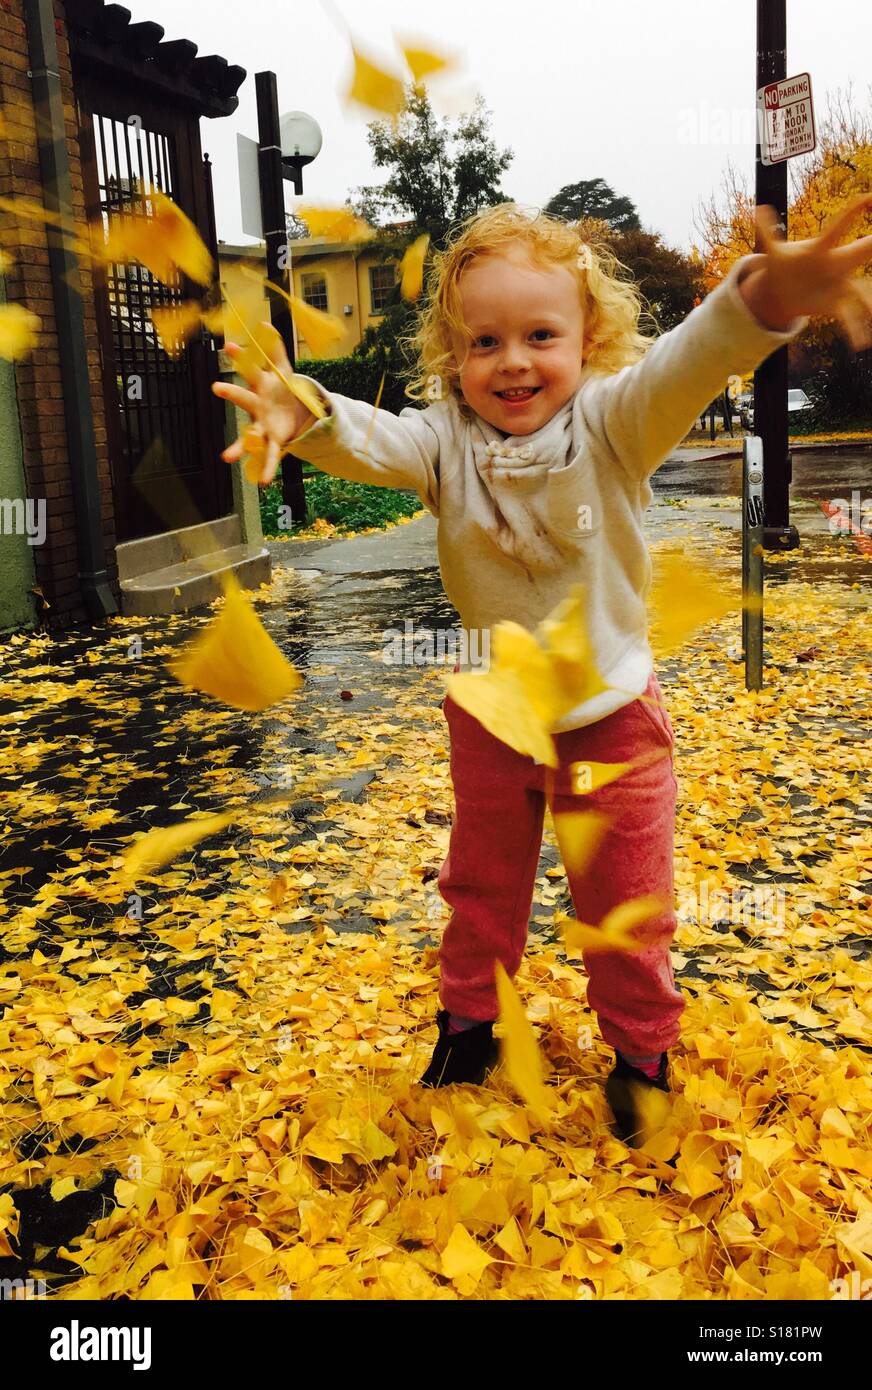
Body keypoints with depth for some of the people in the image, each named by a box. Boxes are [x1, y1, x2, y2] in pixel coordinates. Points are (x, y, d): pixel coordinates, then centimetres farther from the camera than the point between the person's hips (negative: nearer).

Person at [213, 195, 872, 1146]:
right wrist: (302, 415, -55)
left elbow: (682, 367, -35)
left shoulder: (611, 426, -17)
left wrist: (766, 298, -57)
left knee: (626, 902, 13)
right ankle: (468, 1017, 46)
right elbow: (369, 440, -31)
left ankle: (642, 1049, 37)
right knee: (481, 886, 21)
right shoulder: (444, 441, -13)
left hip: (611, 717, -1)